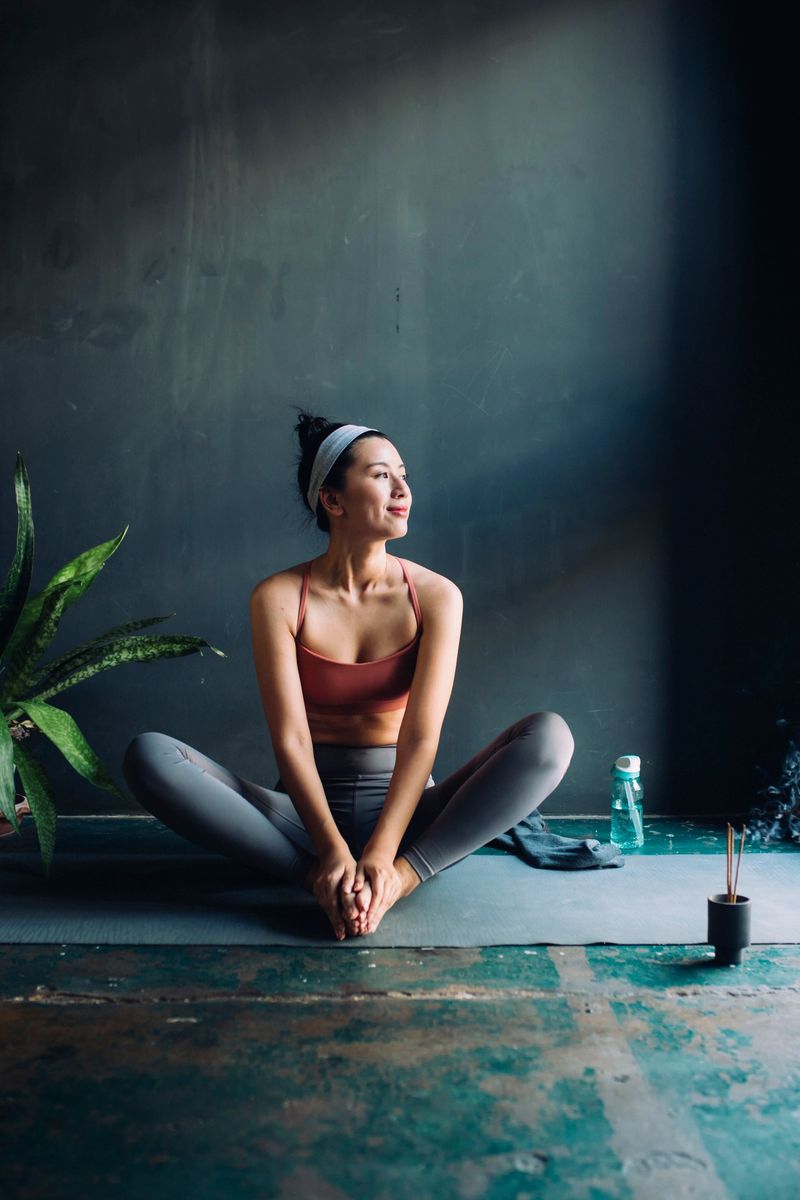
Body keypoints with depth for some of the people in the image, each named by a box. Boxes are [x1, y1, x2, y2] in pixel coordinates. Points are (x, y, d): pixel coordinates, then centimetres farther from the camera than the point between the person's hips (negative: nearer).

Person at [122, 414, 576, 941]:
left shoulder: (436, 596, -6)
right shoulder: (278, 598, -7)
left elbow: (421, 737, -15)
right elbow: (290, 739, -14)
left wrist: (381, 855, -27)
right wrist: (332, 850, -28)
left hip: (405, 806, 1)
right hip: (307, 808, 0)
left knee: (550, 736, -23)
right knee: (149, 755, -23)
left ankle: (399, 878, -29)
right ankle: (323, 876, -28)